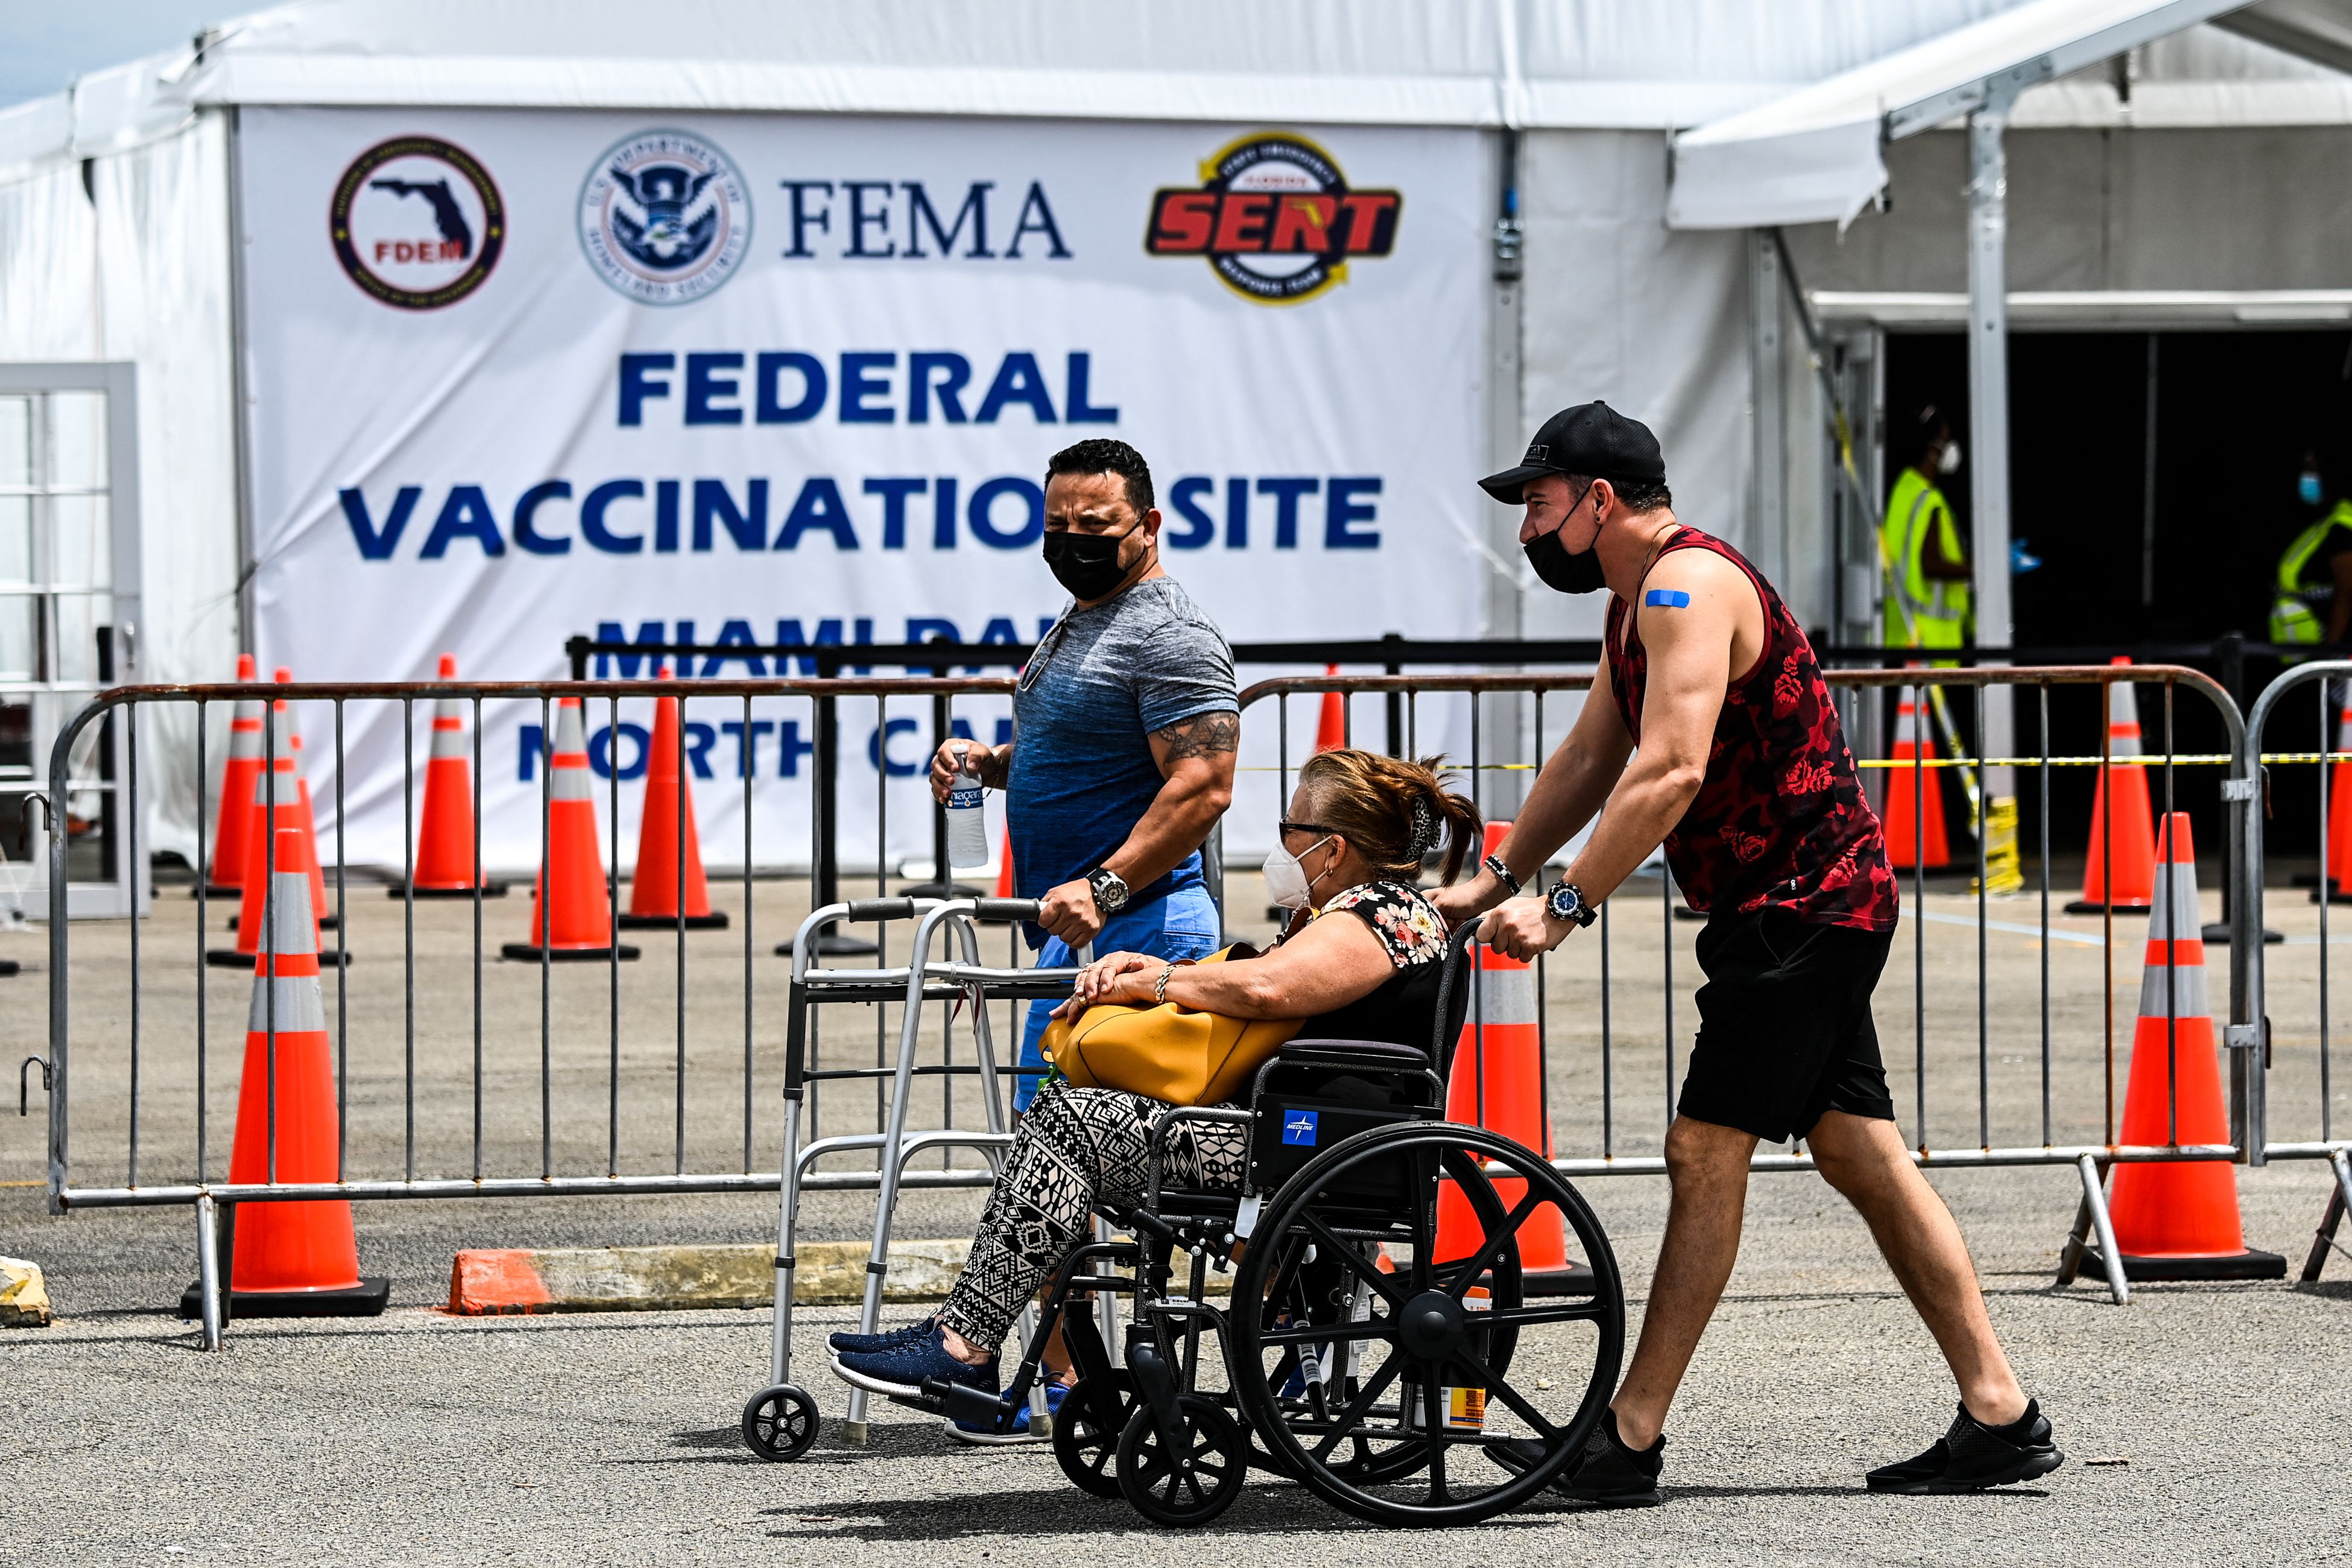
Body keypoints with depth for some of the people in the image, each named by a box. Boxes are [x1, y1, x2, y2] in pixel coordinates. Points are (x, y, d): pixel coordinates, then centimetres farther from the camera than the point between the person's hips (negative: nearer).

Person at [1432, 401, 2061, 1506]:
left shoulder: (1688, 586, -17)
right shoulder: (1645, 599, 17)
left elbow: (1670, 772, -28)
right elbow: (1590, 760, 23)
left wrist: (1565, 906, -27)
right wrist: (1494, 879, 14)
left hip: (1798, 907, -10)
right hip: (1813, 905, 10)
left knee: (1707, 1152, -10)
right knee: (1859, 1154, 8)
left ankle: (1629, 1442, -9)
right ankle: (2000, 1415, 8)